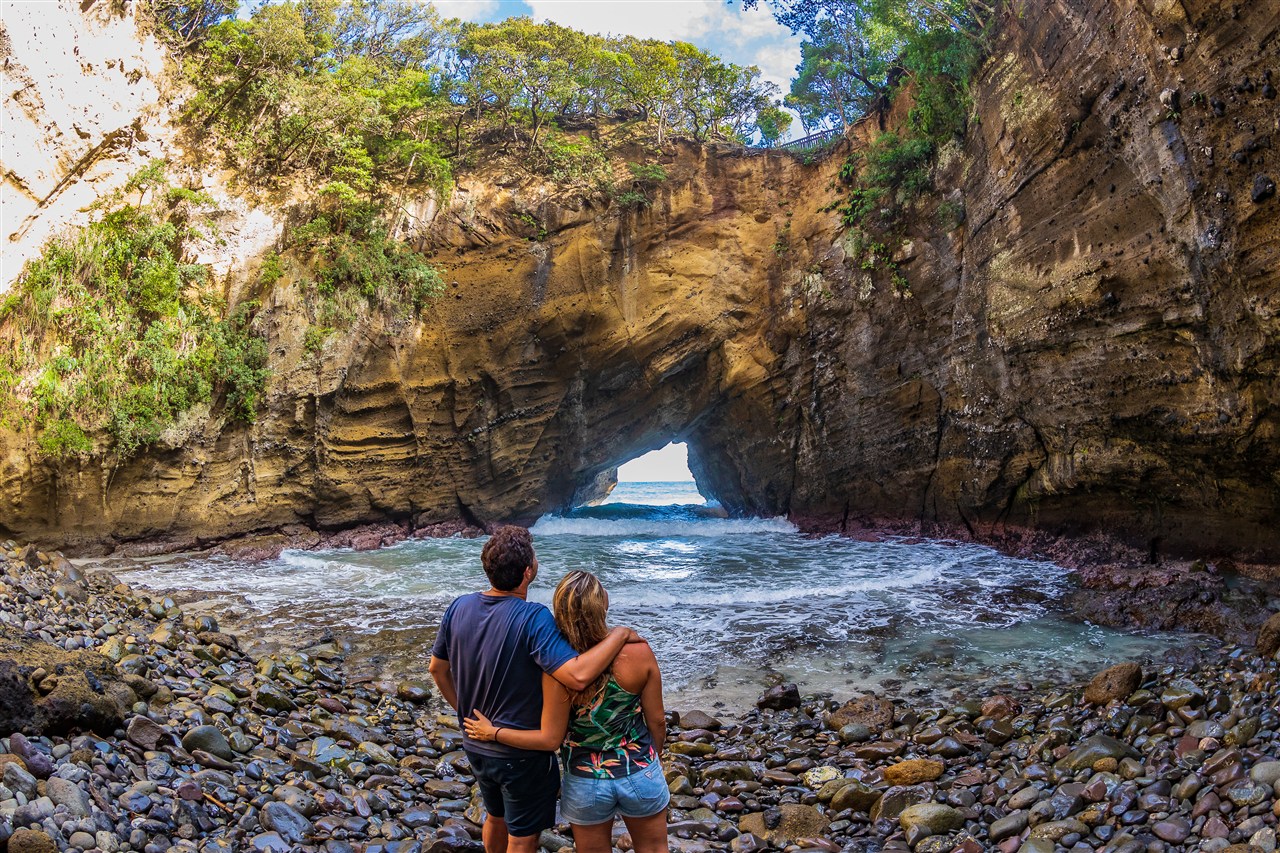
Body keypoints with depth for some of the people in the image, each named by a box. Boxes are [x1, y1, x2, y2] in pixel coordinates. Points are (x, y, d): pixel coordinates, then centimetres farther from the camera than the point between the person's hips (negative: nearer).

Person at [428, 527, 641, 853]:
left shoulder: (459, 607, -9)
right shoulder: (532, 618, -29)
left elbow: (437, 669, 4)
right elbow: (578, 676, -40)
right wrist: (620, 634, -27)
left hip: (475, 744, 6)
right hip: (521, 753, -6)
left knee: (496, 817, 29)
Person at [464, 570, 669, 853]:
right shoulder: (639, 651, -21)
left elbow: (549, 739, -16)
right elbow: (657, 720, -10)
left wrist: (492, 733, -2)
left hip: (587, 784, 0)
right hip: (641, 774, 1)